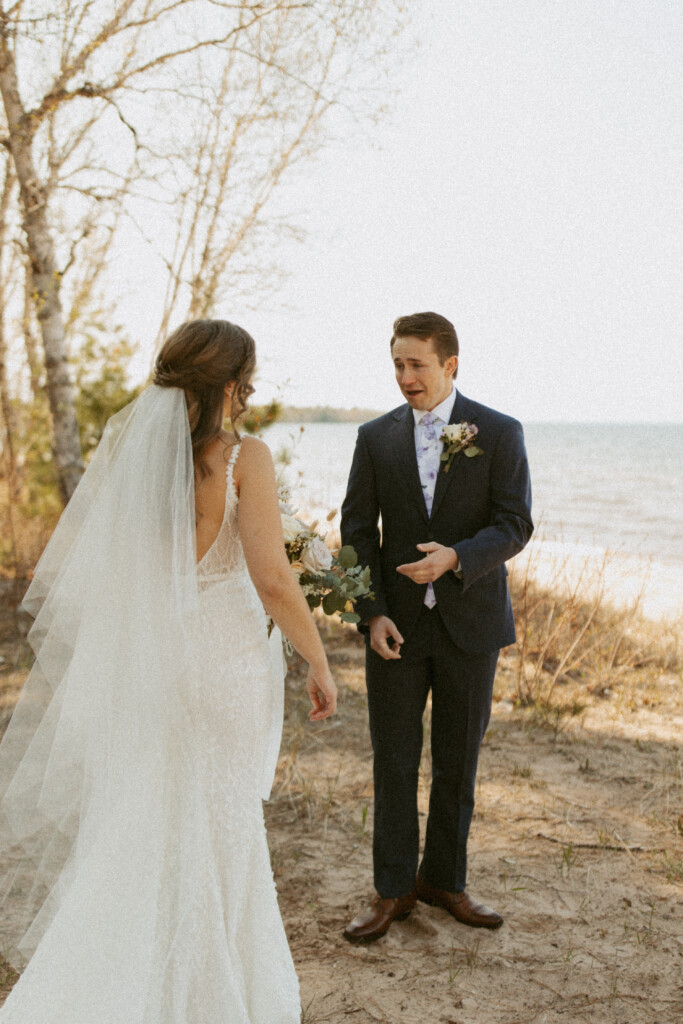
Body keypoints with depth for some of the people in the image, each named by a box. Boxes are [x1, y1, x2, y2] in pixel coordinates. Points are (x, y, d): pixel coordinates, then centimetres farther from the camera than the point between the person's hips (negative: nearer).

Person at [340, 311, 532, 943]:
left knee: (458, 761, 11)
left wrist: (455, 558, -25)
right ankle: (393, 890, 21)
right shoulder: (376, 437, 2)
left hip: (470, 622, -1)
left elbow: (515, 525, -8)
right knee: (394, 762, 7)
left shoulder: (499, 433, -3)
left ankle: (444, 879, 30)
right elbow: (357, 530, 2)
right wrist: (372, 614, -9)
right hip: (397, 624, 1)